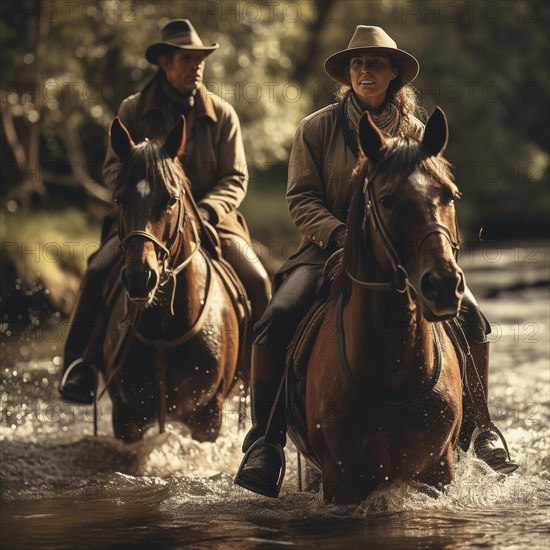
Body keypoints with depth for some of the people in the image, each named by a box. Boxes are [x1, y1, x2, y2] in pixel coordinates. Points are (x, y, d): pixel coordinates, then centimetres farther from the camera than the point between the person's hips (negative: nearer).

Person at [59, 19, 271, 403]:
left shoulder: (222, 114, 5)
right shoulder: (134, 110, 4)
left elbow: (236, 178, 2)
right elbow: (114, 168, 3)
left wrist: (206, 210, -17)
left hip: (210, 216, 0)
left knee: (258, 282, -21)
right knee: (98, 274, -25)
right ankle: (78, 361, -10)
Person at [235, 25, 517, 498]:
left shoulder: (415, 134, 9)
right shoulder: (317, 128, 4)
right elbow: (301, 197, -1)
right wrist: (336, 233, -19)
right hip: (330, 249, -1)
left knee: (470, 316, -17)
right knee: (276, 321, -27)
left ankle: (475, 426, 4)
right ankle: (265, 442, -16)